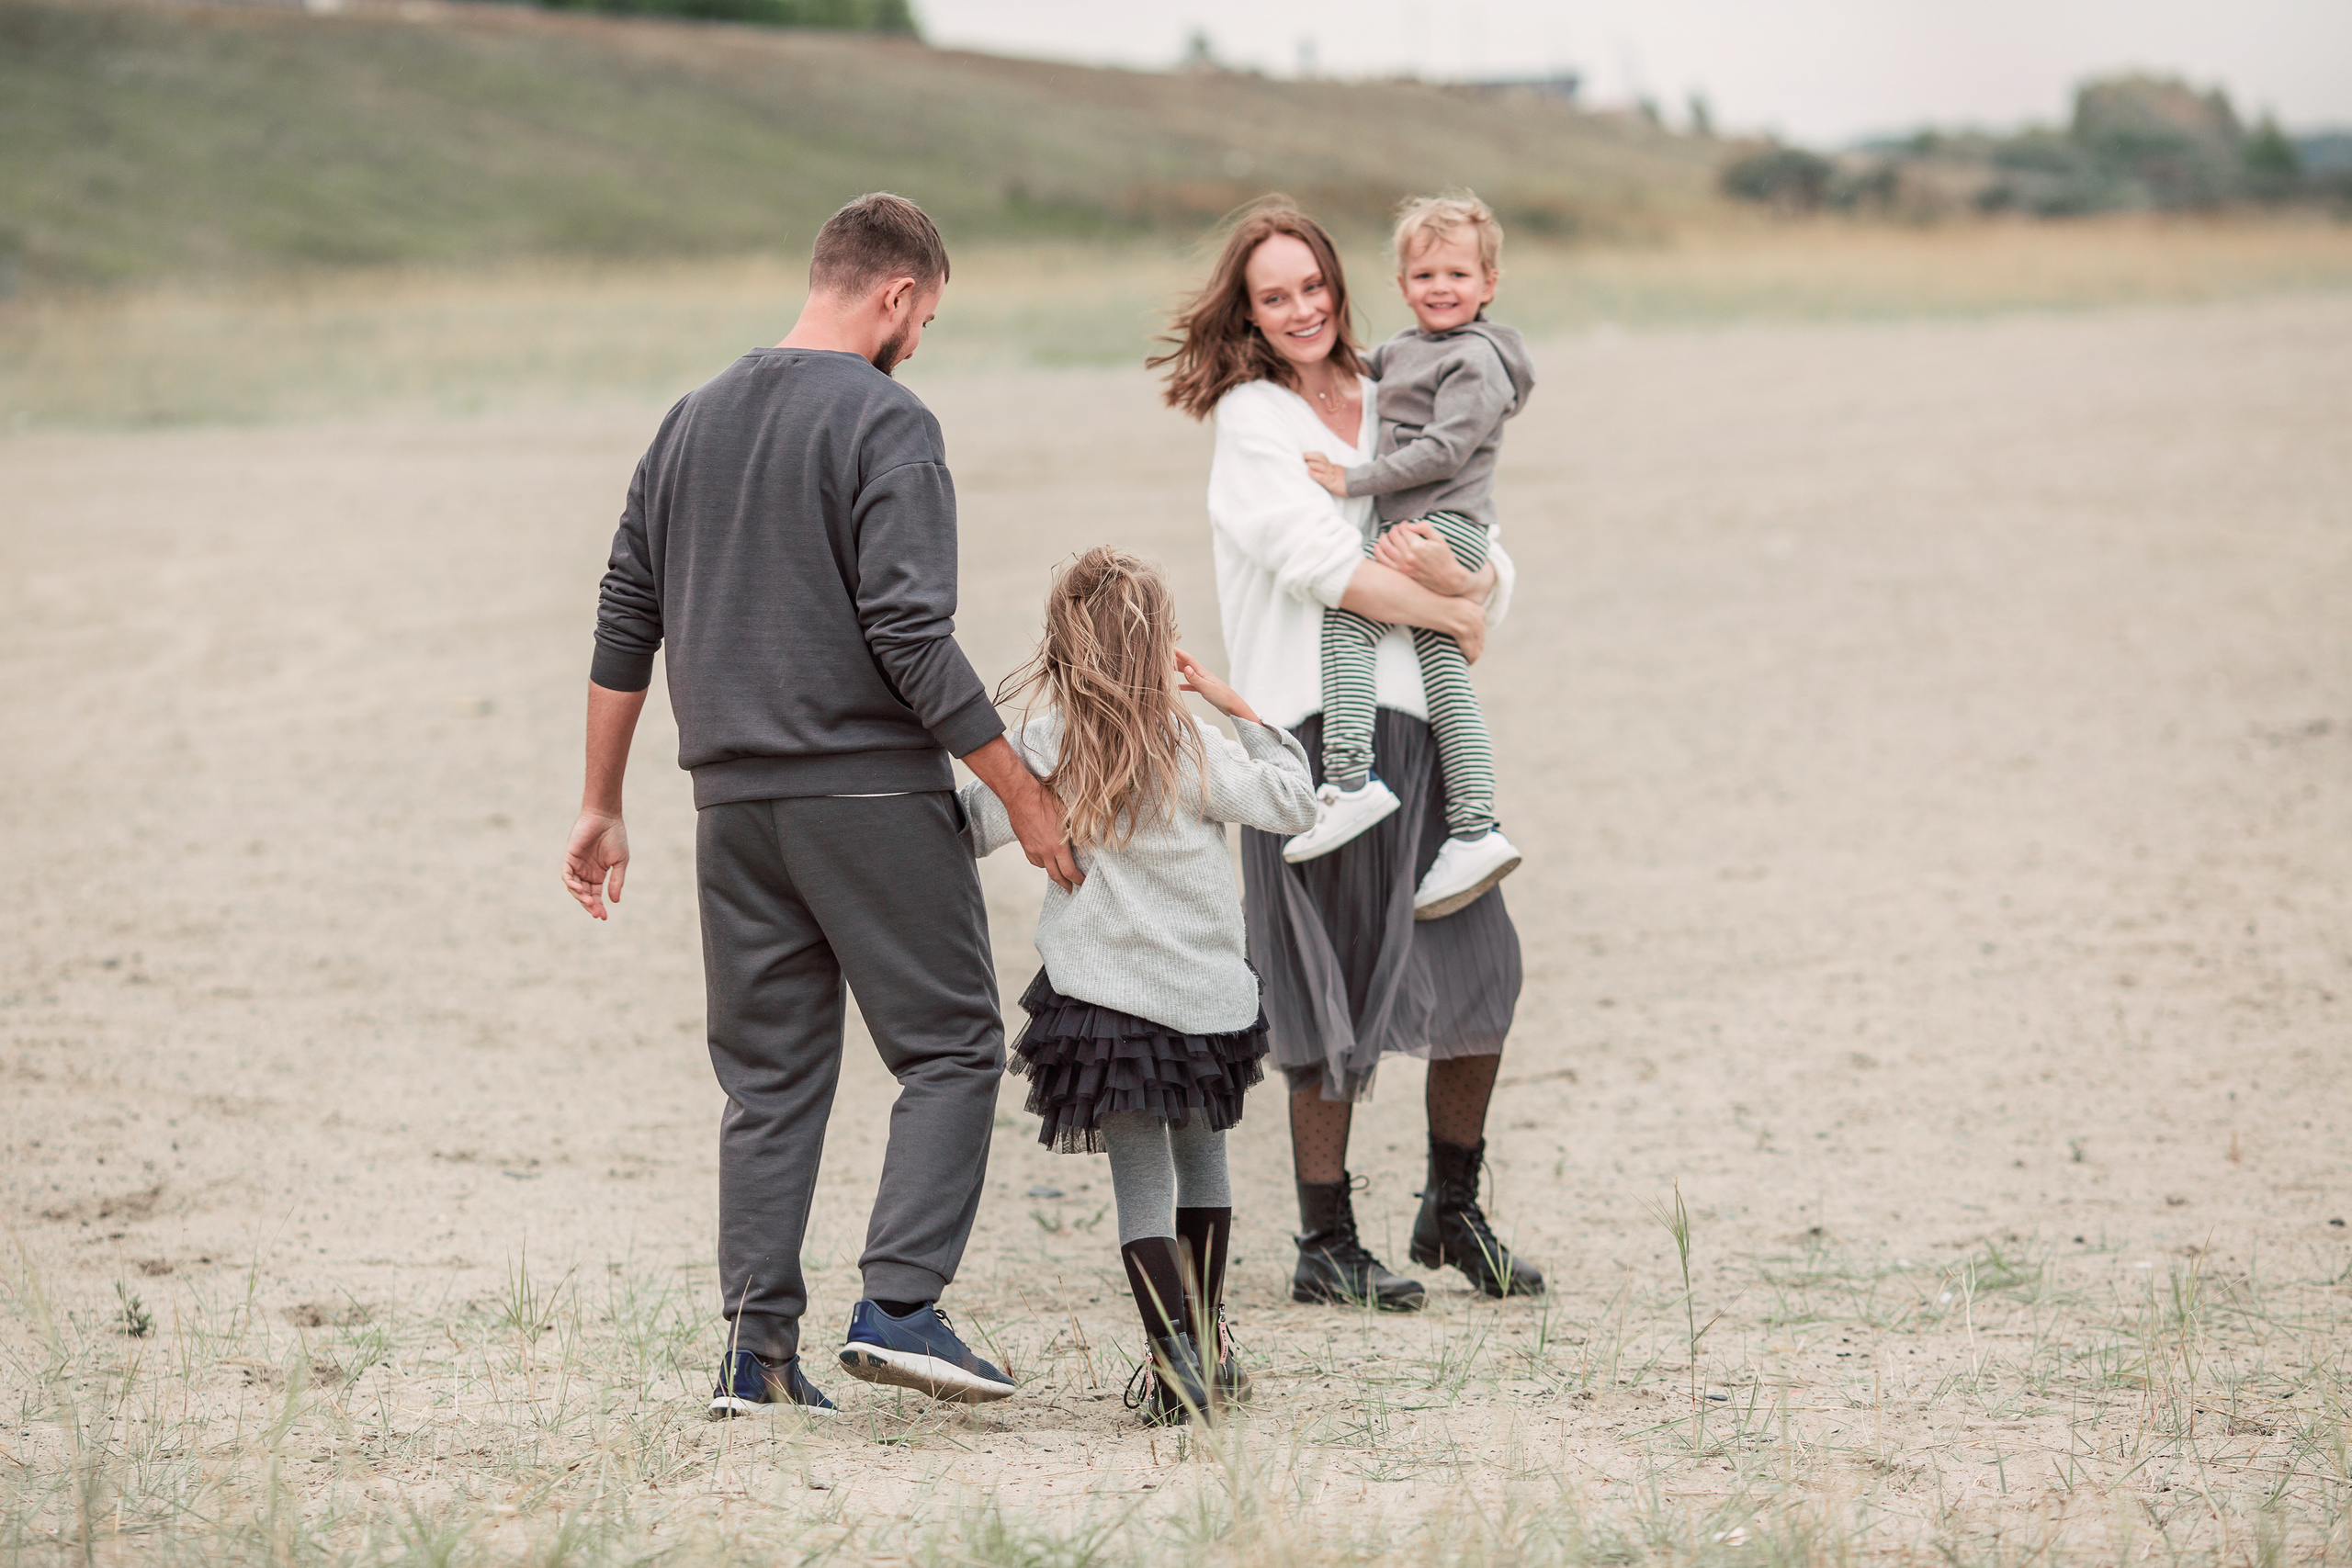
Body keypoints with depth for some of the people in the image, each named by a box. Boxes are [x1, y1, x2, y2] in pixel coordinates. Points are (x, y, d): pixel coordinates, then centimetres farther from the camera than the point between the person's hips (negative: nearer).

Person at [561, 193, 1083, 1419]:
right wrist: (1020, 791, -11)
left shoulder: (693, 421, 14)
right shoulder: (887, 424, -8)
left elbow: (624, 629, 15)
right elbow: (909, 633, -17)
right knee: (951, 1049, 3)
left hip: (735, 802, 6)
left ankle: (757, 1347, 6)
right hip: (869, 790, -6)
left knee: (769, 1078, 10)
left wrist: (600, 809, 19)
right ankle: (899, 1305, -9)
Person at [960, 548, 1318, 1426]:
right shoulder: (1190, 749, -6)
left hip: (1106, 992, -1)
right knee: (1201, 1155, 22)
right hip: (1207, 993, 1)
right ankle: (1208, 1348, 30)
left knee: (1141, 1184, 0)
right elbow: (1291, 802, 0)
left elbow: (973, 830, -1)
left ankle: (1173, 1360, -16)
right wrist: (1237, 708, 6)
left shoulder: (1043, 744, -5)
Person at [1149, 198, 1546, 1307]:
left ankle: (1453, 1211, 20)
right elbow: (1327, 567, -12)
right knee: (1336, 1002, -3)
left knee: (1481, 971, 3)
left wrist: (1455, 575, -10)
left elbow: (1496, 578, 13)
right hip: (1316, 727, -5)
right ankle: (1325, 1245, 8)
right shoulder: (1252, 421, 0)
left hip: (1419, 722, 5)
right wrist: (1454, 618, -2)